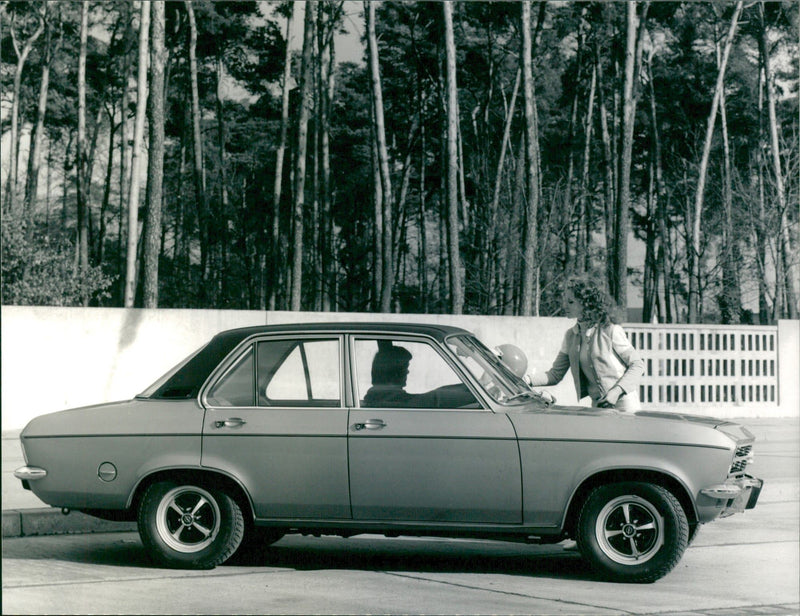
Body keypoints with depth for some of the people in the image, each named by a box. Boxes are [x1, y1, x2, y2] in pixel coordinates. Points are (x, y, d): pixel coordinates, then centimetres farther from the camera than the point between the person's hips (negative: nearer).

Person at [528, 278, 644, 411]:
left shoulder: (611, 331, -10)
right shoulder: (571, 336, 8)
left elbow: (638, 365, -8)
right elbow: (555, 375, 8)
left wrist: (617, 391, -21)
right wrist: (528, 380, -9)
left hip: (623, 403, -5)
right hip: (597, 405, 5)